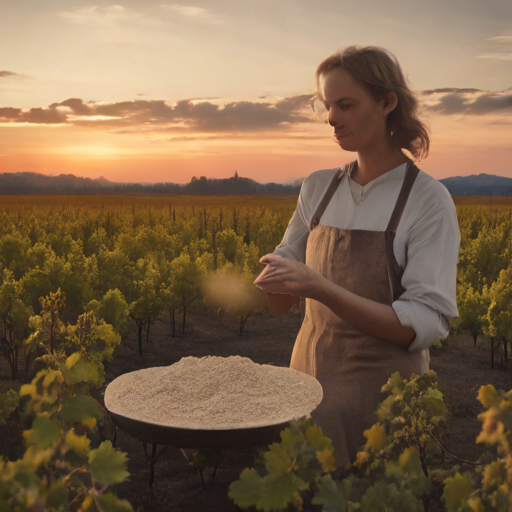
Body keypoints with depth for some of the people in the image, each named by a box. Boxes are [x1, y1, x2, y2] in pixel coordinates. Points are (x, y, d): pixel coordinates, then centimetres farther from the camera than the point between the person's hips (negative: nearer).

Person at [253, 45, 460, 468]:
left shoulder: (429, 200, -10)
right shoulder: (318, 187, 5)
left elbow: (423, 326, -18)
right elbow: (280, 303, 10)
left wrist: (320, 287, -27)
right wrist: (270, 280, -14)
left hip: (382, 398, -4)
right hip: (310, 378, 4)